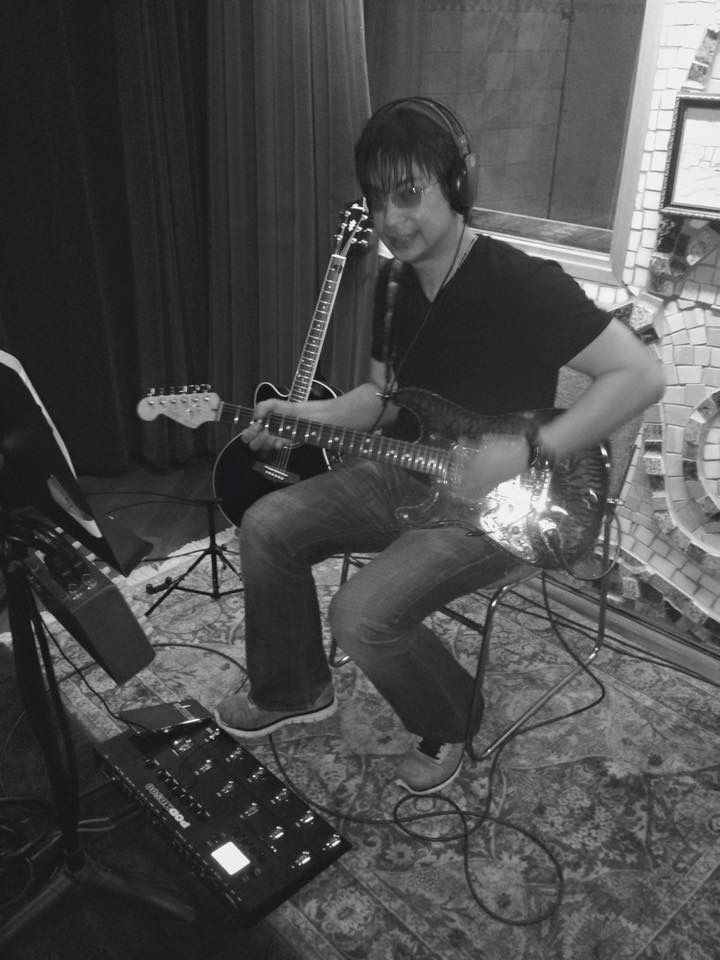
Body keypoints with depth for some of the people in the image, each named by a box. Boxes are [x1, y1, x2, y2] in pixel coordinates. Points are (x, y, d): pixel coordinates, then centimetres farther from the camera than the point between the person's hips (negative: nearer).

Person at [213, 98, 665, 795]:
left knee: (364, 615, -24)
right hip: (407, 472, 8)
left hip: (495, 501, -8)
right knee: (267, 526, -1)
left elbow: (641, 375, -23)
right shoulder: (395, 280, 4)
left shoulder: (520, 285, -21)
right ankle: (291, 690, 21)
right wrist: (307, 415, -5)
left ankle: (449, 723, 10)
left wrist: (527, 451, -28)